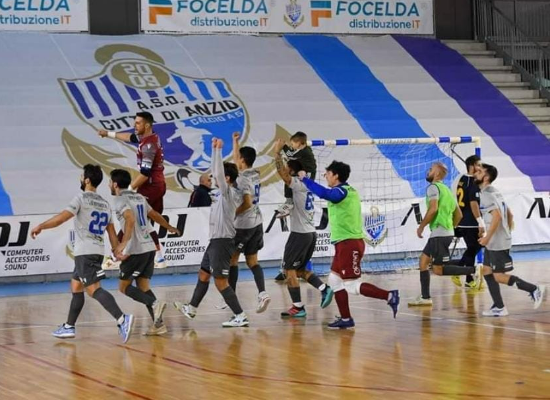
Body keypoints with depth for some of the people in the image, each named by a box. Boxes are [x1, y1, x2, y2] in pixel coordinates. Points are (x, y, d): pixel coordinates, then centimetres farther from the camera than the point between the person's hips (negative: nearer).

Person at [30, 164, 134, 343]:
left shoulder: (81, 198, -7)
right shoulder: (105, 204, 16)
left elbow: (61, 218, -14)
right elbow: (111, 230, 16)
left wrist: (40, 226, -2)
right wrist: (117, 249, 18)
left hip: (85, 252, -8)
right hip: (98, 251, 8)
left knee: (94, 289, -16)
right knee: (76, 286, 20)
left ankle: (122, 319, -33)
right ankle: (69, 327, 26)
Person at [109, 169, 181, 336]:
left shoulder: (120, 200, -8)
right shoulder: (139, 197, 17)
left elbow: (130, 219, -25)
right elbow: (154, 215, 30)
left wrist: (123, 244, -30)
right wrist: (169, 227, 46)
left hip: (136, 250, -8)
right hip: (149, 247, 8)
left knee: (124, 286, 1)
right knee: (143, 285, 10)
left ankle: (154, 304, -19)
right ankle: (158, 324, 0)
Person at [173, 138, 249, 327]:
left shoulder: (230, 193, -15)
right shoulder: (224, 193, 10)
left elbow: (218, 173, -27)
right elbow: (216, 172, 19)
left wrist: (218, 150, -25)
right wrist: (214, 149, 15)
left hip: (222, 242, -10)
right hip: (216, 241, 10)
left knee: (220, 281, -9)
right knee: (203, 274, 21)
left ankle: (240, 316, -8)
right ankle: (191, 308, 36)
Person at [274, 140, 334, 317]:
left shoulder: (298, 185, -12)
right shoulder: (306, 185, 12)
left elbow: (281, 171, -22)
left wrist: (277, 152, -15)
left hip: (300, 234, -9)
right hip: (311, 233, 9)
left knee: (289, 269, 0)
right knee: (299, 269, 17)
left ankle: (298, 308, -2)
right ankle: (324, 289, -1)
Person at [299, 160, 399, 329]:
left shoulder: (341, 192, -17)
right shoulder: (348, 191, 15)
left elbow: (323, 193, -34)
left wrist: (305, 178, -26)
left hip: (349, 244, -10)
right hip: (346, 243, 10)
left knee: (352, 285, -8)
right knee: (335, 280, 13)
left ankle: (389, 296, -7)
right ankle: (345, 319, 15)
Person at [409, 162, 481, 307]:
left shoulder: (433, 187, -8)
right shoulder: (446, 189, 19)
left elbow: (433, 209, -23)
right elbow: (459, 215, 21)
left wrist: (421, 227, -13)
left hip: (439, 233, -9)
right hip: (446, 232, 9)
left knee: (438, 269, -7)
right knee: (423, 261, 13)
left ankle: (473, 270, -14)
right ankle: (425, 297, 12)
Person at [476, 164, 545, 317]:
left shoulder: (487, 193, -16)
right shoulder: (494, 192, 15)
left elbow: (497, 216, -26)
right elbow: (510, 215, 19)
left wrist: (487, 237, -24)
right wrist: (507, 233, 21)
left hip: (497, 243, -10)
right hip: (494, 243, 10)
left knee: (499, 276, -6)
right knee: (487, 272, 11)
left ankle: (534, 289, -2)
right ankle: (499, 307, 11)